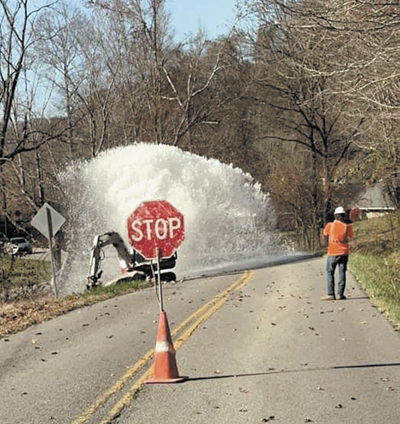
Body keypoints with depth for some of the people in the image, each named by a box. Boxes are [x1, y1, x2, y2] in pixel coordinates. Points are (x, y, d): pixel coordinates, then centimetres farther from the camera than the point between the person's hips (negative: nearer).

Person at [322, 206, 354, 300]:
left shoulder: (330, 225, -7)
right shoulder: (347, 227, -5)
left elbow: (325, 233, 10)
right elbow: (350, 235, 12)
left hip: (332, 253, -1)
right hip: (344, 253, 1)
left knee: (330, 273, 5)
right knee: (342, 273, 6)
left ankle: (330, 294, -1)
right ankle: (340, 294, 3)